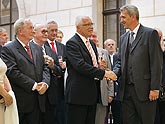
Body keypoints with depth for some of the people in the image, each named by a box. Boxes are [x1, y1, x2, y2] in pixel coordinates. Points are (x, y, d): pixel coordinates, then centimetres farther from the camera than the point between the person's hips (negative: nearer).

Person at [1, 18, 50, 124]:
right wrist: (34, 85, -17)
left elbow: (45, 68, 13)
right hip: (21, 101, -6)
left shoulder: (37, 48, 16)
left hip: (38, 99, 6)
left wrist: (45, 83, -8)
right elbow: (13, 72, -15)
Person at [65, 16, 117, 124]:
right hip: (78, 95, -8)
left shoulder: (92, 44, 18)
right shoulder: (72, 43, -10)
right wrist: (103, 73, -24)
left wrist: (100, 66, -1)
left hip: (91, 94, 8)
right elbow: (80, 65, -23)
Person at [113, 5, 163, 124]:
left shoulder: (150, 34, -3)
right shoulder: (123, 38, 17)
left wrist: (155, 88, -13)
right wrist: (114, 73, -1)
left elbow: (156, 63, -8)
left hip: (144, 89, -6)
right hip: (126, 89, 6)